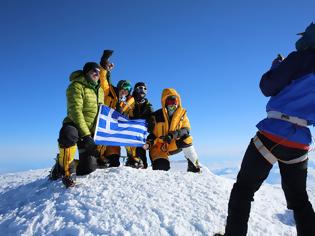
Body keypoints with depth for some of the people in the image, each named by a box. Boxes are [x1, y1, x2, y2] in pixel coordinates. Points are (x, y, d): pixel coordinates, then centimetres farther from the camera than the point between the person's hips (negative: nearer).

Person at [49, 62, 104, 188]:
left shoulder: (100, 90, 13)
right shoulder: (77, 86, -9)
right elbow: (75, 112, -21)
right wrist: (86, 135, -27)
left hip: (90, 133, 6)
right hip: (74, 126, -6)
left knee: (89, 167, -6)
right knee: (68, 133, -43)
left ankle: (62, 166, 23)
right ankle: (67, 172, -22)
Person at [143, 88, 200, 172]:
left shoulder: (182, 113, -1)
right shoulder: (157, 115, -7)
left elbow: (186, 129, -11)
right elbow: (152, 132, -2)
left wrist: (175, 134, -30)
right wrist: (149, 142, -22)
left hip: (174, 145, 2)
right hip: (159, 146, -1)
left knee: (186, 139, -27)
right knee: (162, 167, -22)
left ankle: (193, 166, -17)